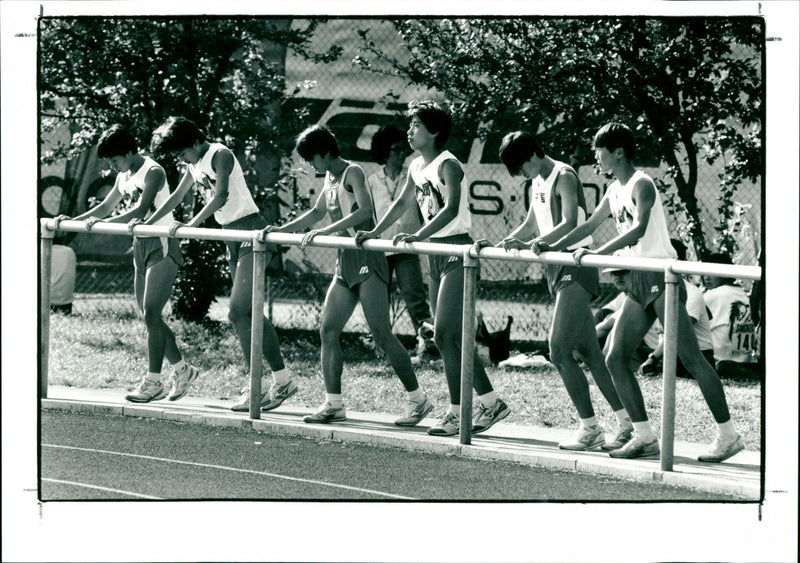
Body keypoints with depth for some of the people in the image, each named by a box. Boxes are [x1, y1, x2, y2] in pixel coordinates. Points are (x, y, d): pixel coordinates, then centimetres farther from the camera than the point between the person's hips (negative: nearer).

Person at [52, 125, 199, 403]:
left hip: (162, 246, -9)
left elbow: (141, 210, -25)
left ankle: (153, 382, -13)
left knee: (151, 312, -14)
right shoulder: (124, 177, 13)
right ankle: (182, 370, 18)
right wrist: (73, 220, 15)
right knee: (148, 316, 8)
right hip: (141, 246, 9)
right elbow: (106, 207, 24)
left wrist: (104, 223, -30)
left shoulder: (153, 172, -14)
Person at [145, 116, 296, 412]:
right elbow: (177, 196, 26)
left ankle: (257, 385, -15)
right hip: (233, 237, 10)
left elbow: (221, 197, -25)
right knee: (251, 313, 8)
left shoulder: (220, 156, -13)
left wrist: (190, 225, -29)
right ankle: (282, 379, 11)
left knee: (237, 312, -16)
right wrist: (146, 224, 23)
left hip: (251, 231, -10)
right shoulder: (195, 164, 14)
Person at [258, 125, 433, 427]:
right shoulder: (330, 179, 16)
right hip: (345, 263, 9)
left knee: (381, 334, -10)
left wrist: (325, 231, -28)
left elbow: (364, 211, -25)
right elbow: (317, 212, 32)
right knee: (328, 330, 3)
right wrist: (281, 230, 23)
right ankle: (333, 404, 6)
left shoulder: (353, 173, -10)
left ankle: (418, 399, -3)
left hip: (367, 261, -9)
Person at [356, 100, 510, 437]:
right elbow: (403, 203, 22)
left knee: (445, 335, -12)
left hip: (457, 250, -9)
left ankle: (457, 412, -8)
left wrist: (418, 236, -38)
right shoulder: (416, 167, 11)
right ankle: (491, 402, 17)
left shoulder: (447, 165, -15)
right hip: (435, 254, 9)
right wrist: (374, 234, 14)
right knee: (454, 337, 10)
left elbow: (451, 210, -28)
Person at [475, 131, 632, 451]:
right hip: (557, 270, 9)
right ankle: (627, 424, 10)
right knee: (588, 352, 8)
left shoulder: (564, 177, -11)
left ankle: (590, 429, -9)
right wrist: (499, 245, 9)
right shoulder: (537, 183, 16)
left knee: (559, 350, -13)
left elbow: (569, 224, -24)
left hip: (575, 269, -9)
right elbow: (530, 226, 24)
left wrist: (530, 245, -33)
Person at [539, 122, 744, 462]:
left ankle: (728, 435, -6)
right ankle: (645, 437, 6)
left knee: (690, 358, -10)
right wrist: (552, 248, 19)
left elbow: (638, 230, -26)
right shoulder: (615, 190, 15)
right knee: (615, 359, 3)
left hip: (662, 278, -9)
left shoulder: (641, 185, -12)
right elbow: (590, 225, 27)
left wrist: (597, 254, -30)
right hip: (638, 282, 9)